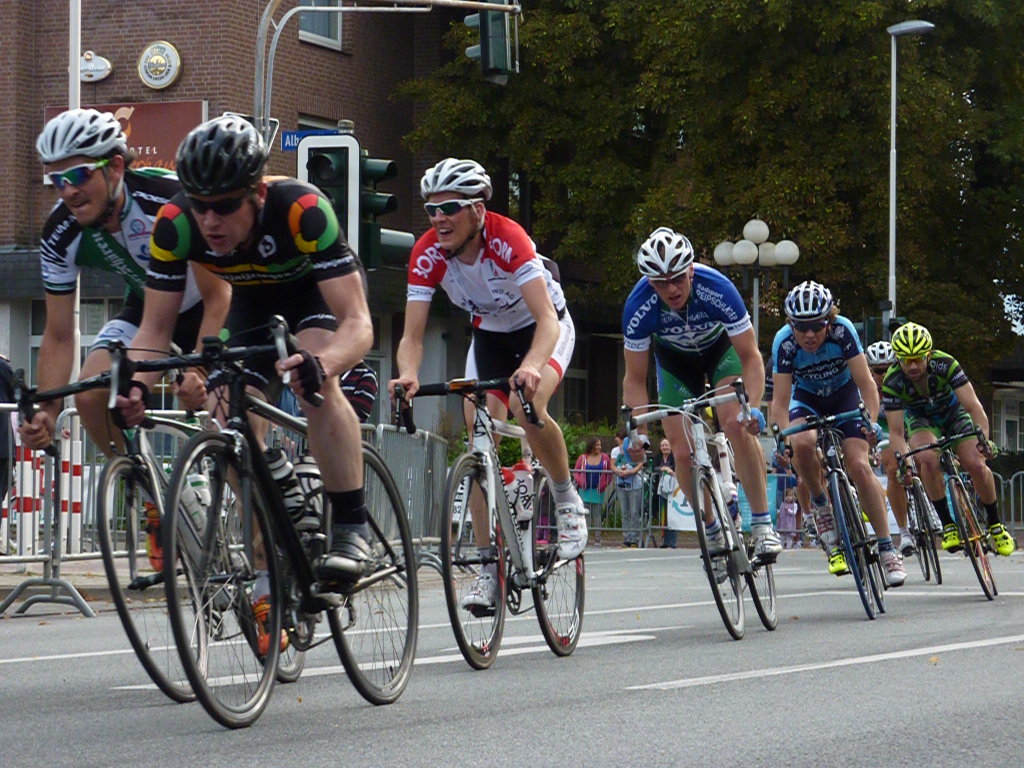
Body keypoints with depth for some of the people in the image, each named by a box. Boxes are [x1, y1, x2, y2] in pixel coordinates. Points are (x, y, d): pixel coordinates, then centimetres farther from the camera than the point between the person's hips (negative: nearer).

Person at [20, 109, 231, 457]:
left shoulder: (172, 198, -35)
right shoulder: (60, 235, -21)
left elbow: (217, 297, -28)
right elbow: (59, 336, -13)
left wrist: (200, 373, -40)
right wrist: (47, 414, -25)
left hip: (208, 307, -4)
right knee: (90, 395, -19)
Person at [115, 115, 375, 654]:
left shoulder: (302, 210, -40)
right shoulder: (176, 224, -29)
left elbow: (358, 324, -42)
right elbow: (156, 327, -20)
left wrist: (319, 363, -63)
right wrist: (137, 385, -41)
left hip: (319, 294, -4)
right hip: (253, 304, 4)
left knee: (314, 380, -34)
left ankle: (352, 532, -24)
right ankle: (270, 577, 4)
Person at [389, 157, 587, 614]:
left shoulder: (507, 239, -34)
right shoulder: (427, 254, -23)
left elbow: (546, 319, -41)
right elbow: (412, 335, -23)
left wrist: (530, 367, -60)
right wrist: (408, 374, -46)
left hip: (545, 327, -4)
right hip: (489, 333, 4)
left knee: (529, 409, -32)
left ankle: (568, 502, -5)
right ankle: (490, 567, -3)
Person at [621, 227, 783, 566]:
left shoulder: (717, 289, -37)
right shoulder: (639, 307, -33)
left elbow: (750, 356, -28)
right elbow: (635, 379, -21)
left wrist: (750, 407, -43)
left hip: (721, 347, -2)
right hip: (675, 359, 2)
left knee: (738, 427, -25)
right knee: (683, 453, -8)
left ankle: (762, 525, -17)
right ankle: (714, 533, 13)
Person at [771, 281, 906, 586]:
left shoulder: (842, 330, -31)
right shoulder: (785, 342, -29)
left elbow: (865, 382, -28)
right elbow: (781, 401, -27)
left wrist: (871, 421, -43)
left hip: (844, 393, -1)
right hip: (807, 397, 1)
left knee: (859, 466, -18)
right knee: (803, 444, -33)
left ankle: (887, 549, -12)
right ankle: (820, 503, -4)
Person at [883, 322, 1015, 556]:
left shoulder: (945, 364, -32)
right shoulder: (892, 381, -30)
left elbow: (974, 408, -33)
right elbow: (896, 432, -28)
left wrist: (983, 439, -47)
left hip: (953, 412, 0)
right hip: (920, 419, 0)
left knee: (976, 464, -20)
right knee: (928, 460, -31)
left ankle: (995, 524, 3)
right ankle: (948, 524, -17)